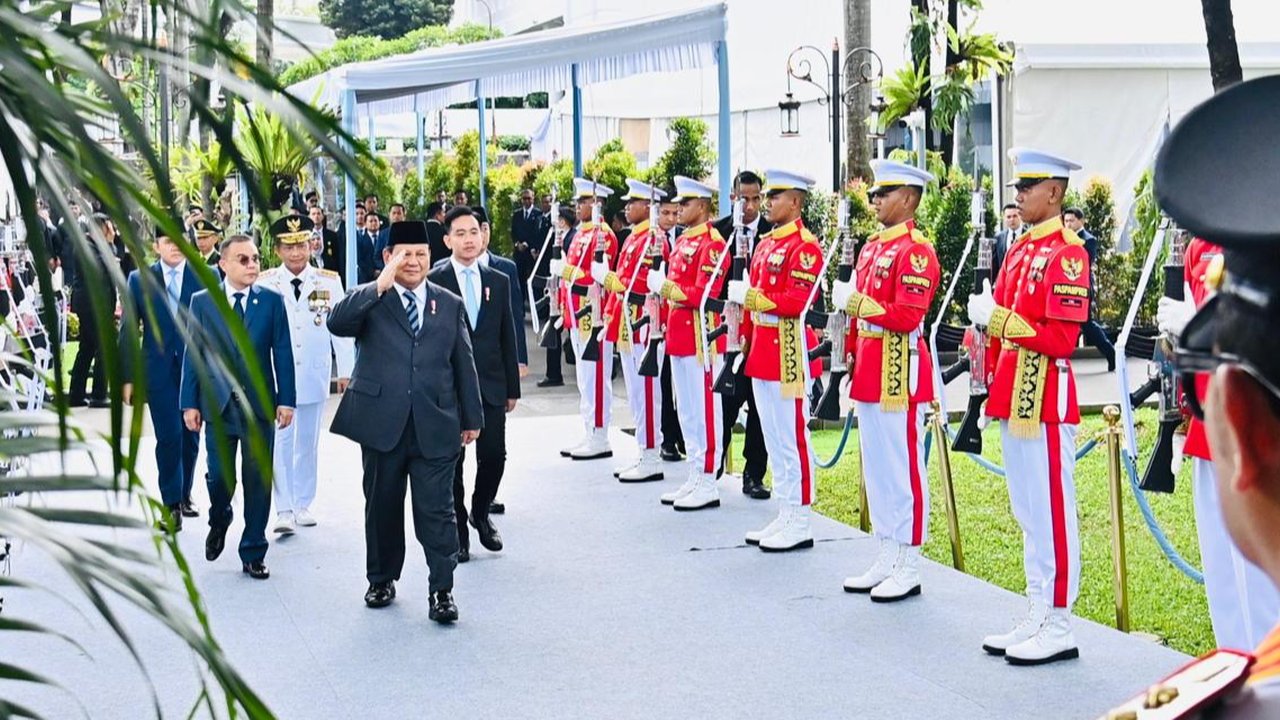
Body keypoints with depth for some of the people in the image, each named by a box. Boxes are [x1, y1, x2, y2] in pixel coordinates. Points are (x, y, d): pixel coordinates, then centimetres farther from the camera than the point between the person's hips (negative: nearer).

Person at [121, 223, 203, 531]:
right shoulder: (139, 280, 2)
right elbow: (129, 331, 3)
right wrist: (128, 377, -1)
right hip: (158, 370, -1)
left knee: (190, 435, 10)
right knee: (168, 436, -4)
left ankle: (184, 494, 28)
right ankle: (172, 504, 4)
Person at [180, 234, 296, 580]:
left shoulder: (272, 301, 2)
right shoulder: (201, 302, 2)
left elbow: (282, 353, 2)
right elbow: (193, 354, 3)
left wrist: (286, 399, -4)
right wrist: (190, 403, -2)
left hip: (259, 404, 0)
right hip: (219, 404, 0)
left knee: (258, 480, 3)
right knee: (220, 477, 0)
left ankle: (253, 554, 15)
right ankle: (219, 522, 33)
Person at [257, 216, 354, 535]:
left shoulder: (329, 281, 0)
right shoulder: (263, 283, -3)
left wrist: (346, 371, 1)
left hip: (313, 376, 2)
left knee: (308, 443, 11)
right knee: (280, 442, -5)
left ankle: (303, 505, 21)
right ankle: (284, 511, -3)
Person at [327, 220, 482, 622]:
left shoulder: (450, 305, 10)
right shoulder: (368, 299, 5)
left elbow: (464, 364, 12)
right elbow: (336, 323, -16)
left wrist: (471, 418, 9)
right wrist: (380, 286, -22)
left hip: (435, 426, 0)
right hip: (381, 423, 0)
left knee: (436, 509, -3)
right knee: (382, 507, 11)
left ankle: (442, 590, 1)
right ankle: (382, 580, 26)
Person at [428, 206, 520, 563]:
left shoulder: (499, 282, 10)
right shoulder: (433, 281, -3)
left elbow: (507, 337, 12)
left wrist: (512, 387, 10)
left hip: (490, 385, 3)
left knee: (494, 456, 1)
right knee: (451, 461, 3)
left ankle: (481, 514, 28)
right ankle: (458, 530, 17)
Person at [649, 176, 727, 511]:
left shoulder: (712, 243, -13)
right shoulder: (683, 241, 16)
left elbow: (705, 294, -20)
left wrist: (668, 288, -20)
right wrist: (662, 285, 5)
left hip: (700, 336, -10)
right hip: (679, 335, 10)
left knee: (704, 410, -4)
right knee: (687, 411, 13)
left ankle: (707, 485, 0)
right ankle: (695, 478, 21)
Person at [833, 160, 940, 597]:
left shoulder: (916, 250, -12)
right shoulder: (872, 247, 15)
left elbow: (908, 316, -20)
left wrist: (858, 303, -23)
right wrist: (855, 366, 17)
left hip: (899, 372, -9)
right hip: (869, 373, 9)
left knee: (903, 467, -3)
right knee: (876, 468, 13)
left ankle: (908, 568, 4)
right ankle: (886, 559, 21)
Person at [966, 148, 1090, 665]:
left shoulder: (1066, 253, -12)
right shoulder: (1021, 250, 15)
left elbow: (1063, 338, -18)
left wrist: (1000, 319, -21)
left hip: (1045, 401, -9)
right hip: (1011, 399, 9)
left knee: (1051, 513, -3)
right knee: (1028, 514, 13)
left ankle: (1058, 627, 4)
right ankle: (1037, 617, 21)